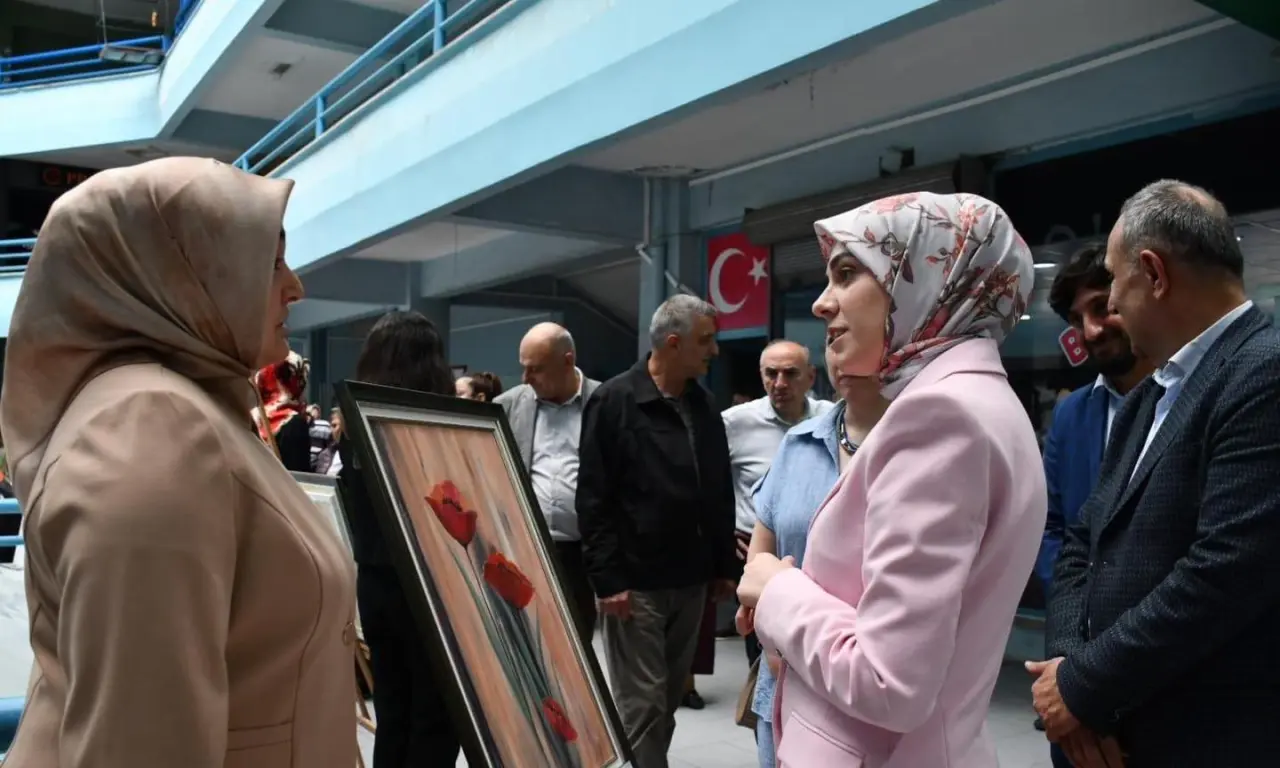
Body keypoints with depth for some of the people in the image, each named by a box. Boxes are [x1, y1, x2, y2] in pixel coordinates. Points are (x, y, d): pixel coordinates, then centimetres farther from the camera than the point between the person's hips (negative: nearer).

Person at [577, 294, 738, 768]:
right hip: (635, 583, -6)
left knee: (669, 701, 15)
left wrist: (725, 565, 12)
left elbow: (721, 494, 15)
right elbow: (593, 500, -11)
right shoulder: (614, 401, -9)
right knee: (642, 706, 0)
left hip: (691, 582, 6)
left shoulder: (704, 406, 9)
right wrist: (607, 578, -15)